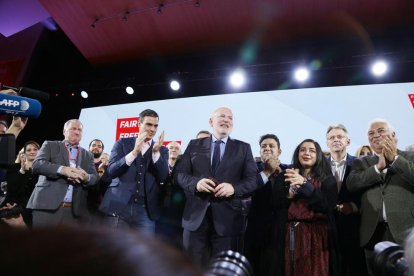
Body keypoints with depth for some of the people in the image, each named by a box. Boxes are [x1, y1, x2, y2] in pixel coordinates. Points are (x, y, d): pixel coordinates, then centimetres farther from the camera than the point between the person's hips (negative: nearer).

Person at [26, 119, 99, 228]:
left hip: (75, 210, 2)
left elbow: (95, 177, 9)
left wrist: (86, 177, -15)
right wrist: (62, 170, -21)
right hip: (47, 206, -2)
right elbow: (37, 164, -5)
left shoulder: (88, 155, 18)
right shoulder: (50, 145, 11)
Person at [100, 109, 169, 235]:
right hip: (118, 206, 0)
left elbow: (163, 178, -2)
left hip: (146, 210, 1)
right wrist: (134, 152, -16)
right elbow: (111, 171, -4)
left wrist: (156, 152, -14)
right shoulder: (122, 143, 8)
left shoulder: (162, 150, 10)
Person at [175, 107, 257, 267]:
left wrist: (233, 188, -17)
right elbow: (180, 174, 4)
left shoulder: (243, 148, 8)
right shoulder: (194, 145, 9)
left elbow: (252, 180, 2)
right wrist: (196, 182, -16)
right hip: (196, 216, 1)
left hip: (227, 218, 0)